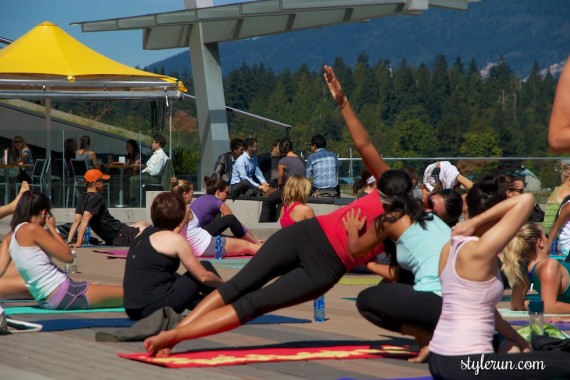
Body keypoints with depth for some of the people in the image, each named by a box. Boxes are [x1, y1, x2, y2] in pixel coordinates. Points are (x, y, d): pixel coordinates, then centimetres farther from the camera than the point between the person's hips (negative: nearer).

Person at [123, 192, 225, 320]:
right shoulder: (175, 240, -6)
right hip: (156, 307, -8)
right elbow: (203, 276, -2)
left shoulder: (144, 234, 15)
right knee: (206, 267, 9)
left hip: (133, 310, 8)